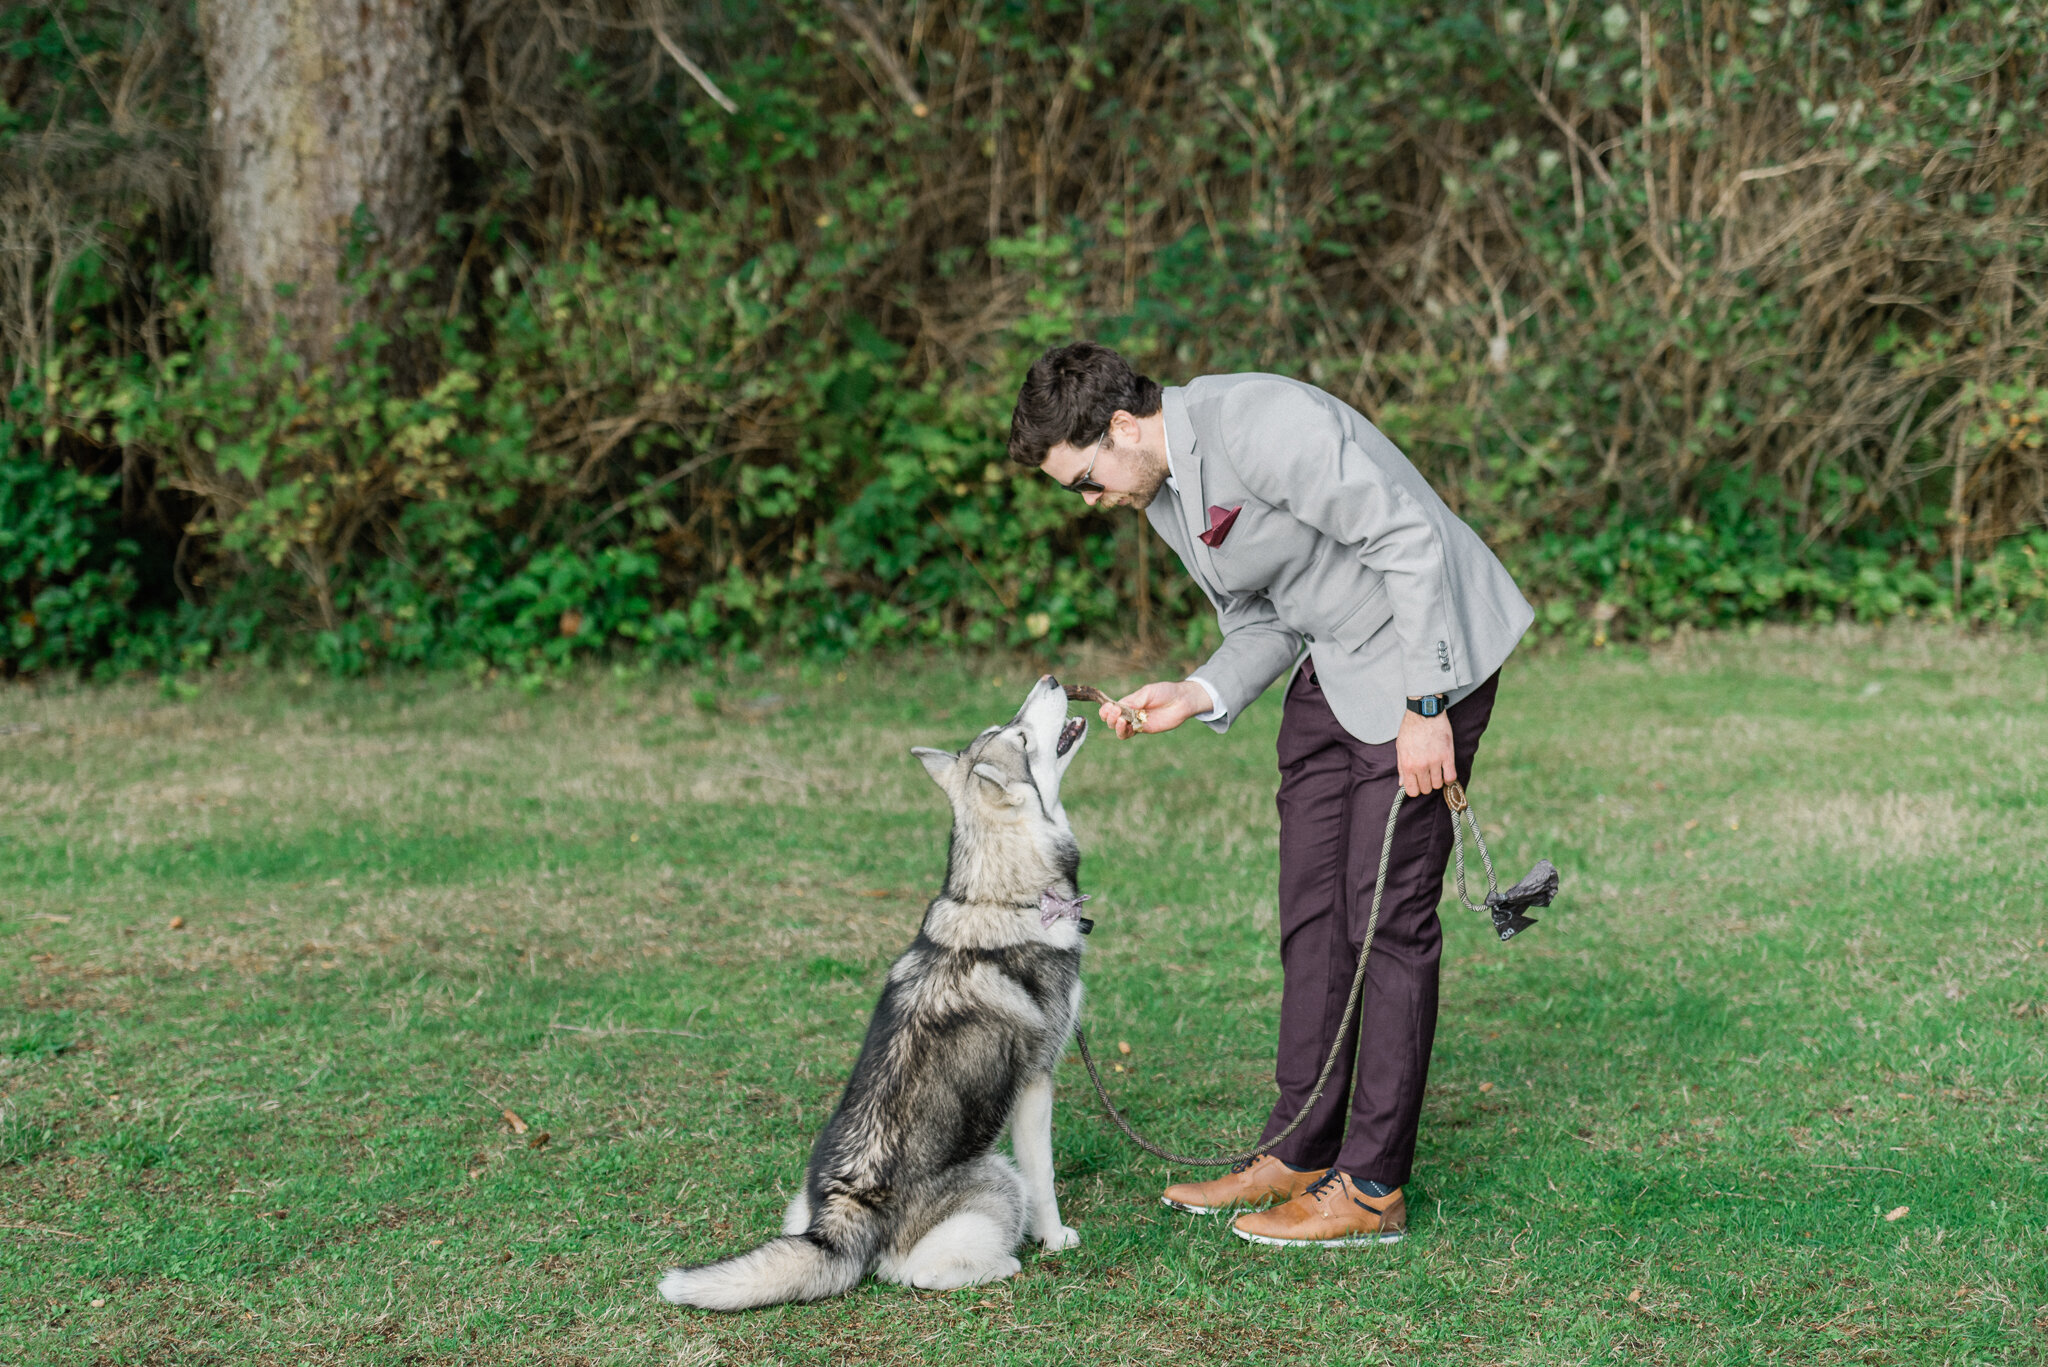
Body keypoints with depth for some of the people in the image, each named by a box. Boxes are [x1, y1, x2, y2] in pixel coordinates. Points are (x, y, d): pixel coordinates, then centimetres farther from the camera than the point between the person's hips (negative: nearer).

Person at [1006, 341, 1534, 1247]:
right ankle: (1299, 1156, 18)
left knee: (1387, 916, -7)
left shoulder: (1263, 427, -25)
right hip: (1331, 668, 9)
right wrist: (1197, 696, -7)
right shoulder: (1162, 497, 5)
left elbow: (1411, 541, -25)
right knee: (1310, 911, 8)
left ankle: (1372, 1188, -1)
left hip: (1427, 655, -9)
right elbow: (1264, 626, 12)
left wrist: (1425, 705, -24)